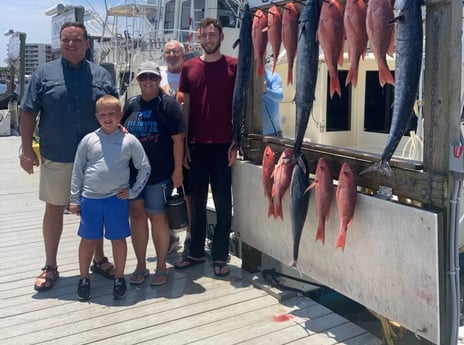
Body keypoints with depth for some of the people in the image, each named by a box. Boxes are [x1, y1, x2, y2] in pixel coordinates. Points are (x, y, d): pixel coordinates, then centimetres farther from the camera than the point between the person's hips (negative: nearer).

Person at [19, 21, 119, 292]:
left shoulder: (101, 75, 4)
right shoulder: (44, 73, 0)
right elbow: (29, 113, 0)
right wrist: (27, 149, -5)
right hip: (56, 158, -1)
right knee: (54, 209, 9)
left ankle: (100, 259, 29)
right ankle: (50, 267, 24)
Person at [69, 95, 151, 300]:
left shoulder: (129, 140, -2)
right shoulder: (89, 140, 0)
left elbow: (144, 167, 4)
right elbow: (78, 171, 4)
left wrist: (134, 191, -1)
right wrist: (74, 199, 4)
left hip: (117, 198, -1)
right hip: (90, 198, 1)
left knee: (118, 239, 8)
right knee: (87, 239, 10)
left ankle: (119, 278, 25)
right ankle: (84, 278, 26)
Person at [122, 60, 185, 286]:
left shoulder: (168, 104, -4)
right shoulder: (131, 104, 10)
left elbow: (178, 139, -7)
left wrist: (177, 170, -11)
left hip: (159, 172, -4)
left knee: (157, 216, 2)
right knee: (137, 214, 7)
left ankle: (161, 267, 18)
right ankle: (140, 266, 21)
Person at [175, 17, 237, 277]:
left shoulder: (233, 66, 1)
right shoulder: (189, 67, 8)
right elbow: (185, 107, 9)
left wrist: (236, 142, -7)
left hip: (223, 145, -2)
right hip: (197, 145, 3)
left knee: (223, 202, 3)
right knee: (197, 201, 10)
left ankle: (221, 256, 13)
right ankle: (196, 252, 23)